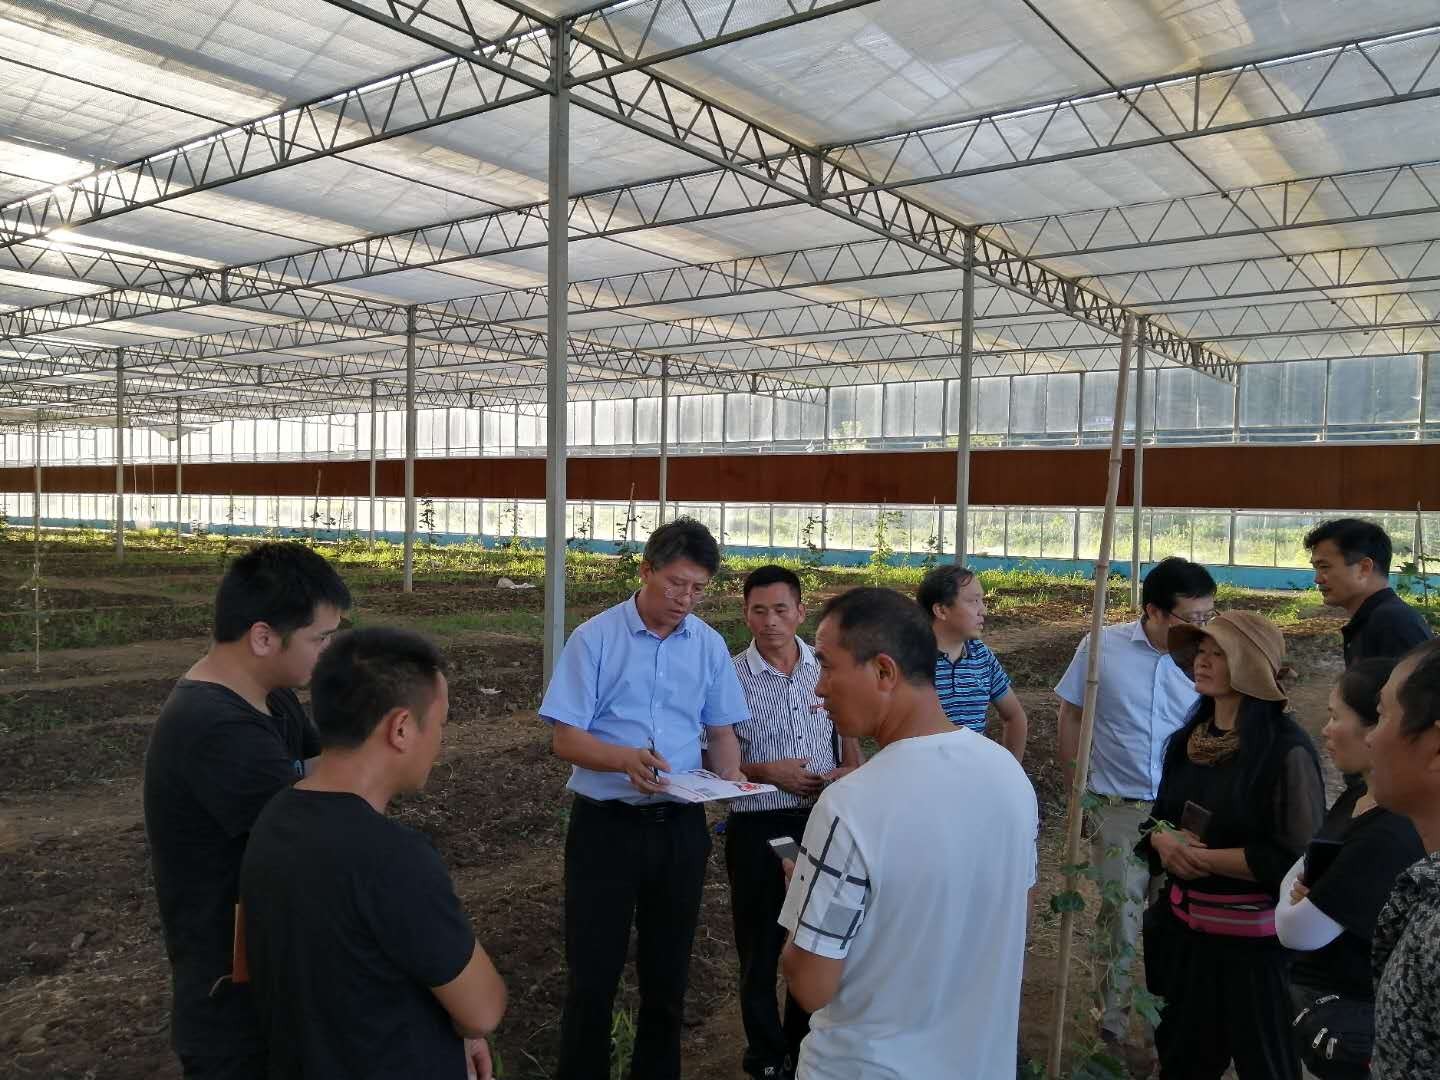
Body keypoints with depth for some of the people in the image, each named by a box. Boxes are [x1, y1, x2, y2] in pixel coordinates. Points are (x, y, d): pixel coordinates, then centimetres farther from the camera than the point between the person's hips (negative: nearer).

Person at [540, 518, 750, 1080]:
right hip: (605, 825, -3)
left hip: (681, 827, 3)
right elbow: (565, 738, -11)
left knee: (667, 972, 17)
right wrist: (626, 759, -30)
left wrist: (730, 775, -12)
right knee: (592, 974, 5)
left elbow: (720, 729, 9)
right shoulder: (594, 639, -9)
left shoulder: (710, 645, 2)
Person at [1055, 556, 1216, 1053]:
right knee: (1119, 918, 12)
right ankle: (1113, 1024, 31)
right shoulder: (1101, 647, -9)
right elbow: (1071, 717, 2)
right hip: (1119, 809, -1)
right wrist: (1075, 791, 2)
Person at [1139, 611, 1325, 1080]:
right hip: (1182, 925, 7)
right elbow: (1158, 818, 13)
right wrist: (1162, 840, -10)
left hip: (1252, 939, -6)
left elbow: (1295, 858, -20)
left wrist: (1202, 857, -18)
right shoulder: (1188, 738, 4)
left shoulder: (1286, 748, -18)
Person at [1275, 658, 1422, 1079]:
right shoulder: (1358, 797, 2)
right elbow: (1303, 869, 12)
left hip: (1348, 1014, -9)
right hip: (1324, 989, 9)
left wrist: (1293, 903, -4)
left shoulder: (1390, 836, -30)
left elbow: (1298, 931, -26)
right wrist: (1302, 892, -10)